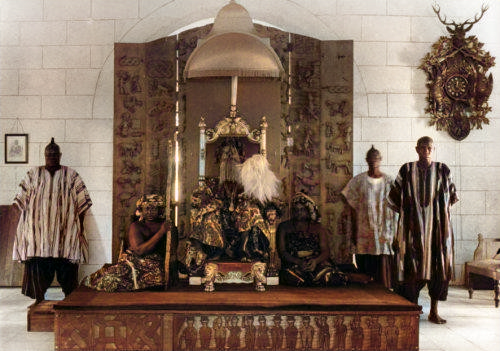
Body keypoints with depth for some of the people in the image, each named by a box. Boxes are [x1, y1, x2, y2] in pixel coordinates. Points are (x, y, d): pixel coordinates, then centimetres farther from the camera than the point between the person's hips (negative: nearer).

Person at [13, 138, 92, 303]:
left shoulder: (71, 175, 5)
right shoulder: (33, 174, 9)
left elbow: (81, 202, 3)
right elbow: (22, 200, 9)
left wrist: (81, 225, -3)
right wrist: (22, 223, 0)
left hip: (65, 229, -1)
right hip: (37, 227, 1)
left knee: (66, 265, -1)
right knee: (38, 263, -1)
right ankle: (39, 298, 9)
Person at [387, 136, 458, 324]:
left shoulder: (442, 170, 5)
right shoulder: (407, 170, 1)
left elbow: (452, 196, 16)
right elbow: (393, 197, 8)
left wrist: (439, 210, 10)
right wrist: (406, 211, 7)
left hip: (437, 227, 2)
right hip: (414, 227, -2)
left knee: (438, 266, 2)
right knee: (414, 266, -3)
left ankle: (434, 311, 12)